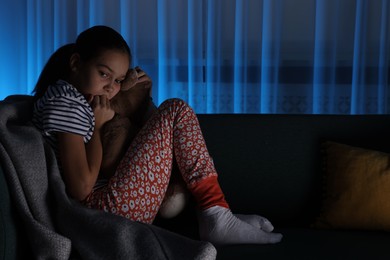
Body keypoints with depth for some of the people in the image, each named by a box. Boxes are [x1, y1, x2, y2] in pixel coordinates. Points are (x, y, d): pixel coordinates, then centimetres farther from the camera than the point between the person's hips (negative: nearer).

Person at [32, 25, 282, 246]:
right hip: (109, 209, -10)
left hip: (98, 209, 10)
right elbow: (81, 188, -21)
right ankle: (217, 218, -7)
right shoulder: (64, 104, -14)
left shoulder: (76, 95, 15)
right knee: (176, 111, -8)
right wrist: (97, 125, -10)